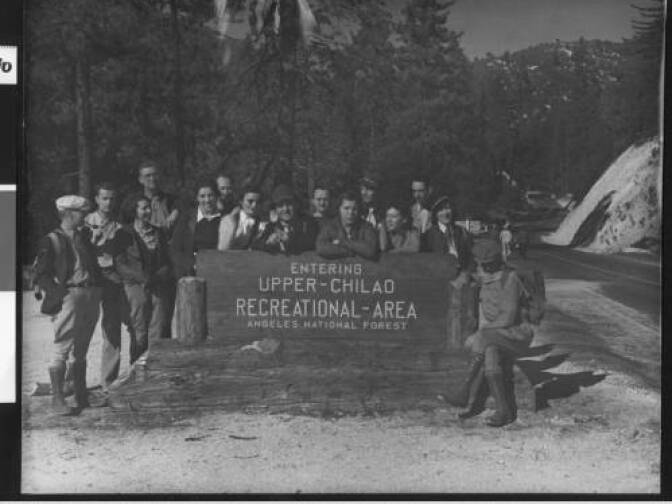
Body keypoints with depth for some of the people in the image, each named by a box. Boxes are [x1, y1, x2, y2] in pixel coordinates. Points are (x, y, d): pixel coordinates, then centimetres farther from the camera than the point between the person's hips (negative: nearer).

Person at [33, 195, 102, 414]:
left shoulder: (85, 235, 17)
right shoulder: (51, 241, -3)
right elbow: (41, 275, -6)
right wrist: (59, 293, -15)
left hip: (91, 296, 7)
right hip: (70, 296, -7)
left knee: (81, 351, 13)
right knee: (61, 349, -7)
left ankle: (82, 395, 20)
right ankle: (57, 398, -5)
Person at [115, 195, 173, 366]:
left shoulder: (158, 233, 16)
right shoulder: (125, 234, 4)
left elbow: (167, 262, 15)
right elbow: (120, 265, -2)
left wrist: (157, 278, -5)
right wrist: (143, 278, -12)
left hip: (159, 288, 3)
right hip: (135, 288, -3)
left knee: (157, 333, -4)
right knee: (139, 334, -4)